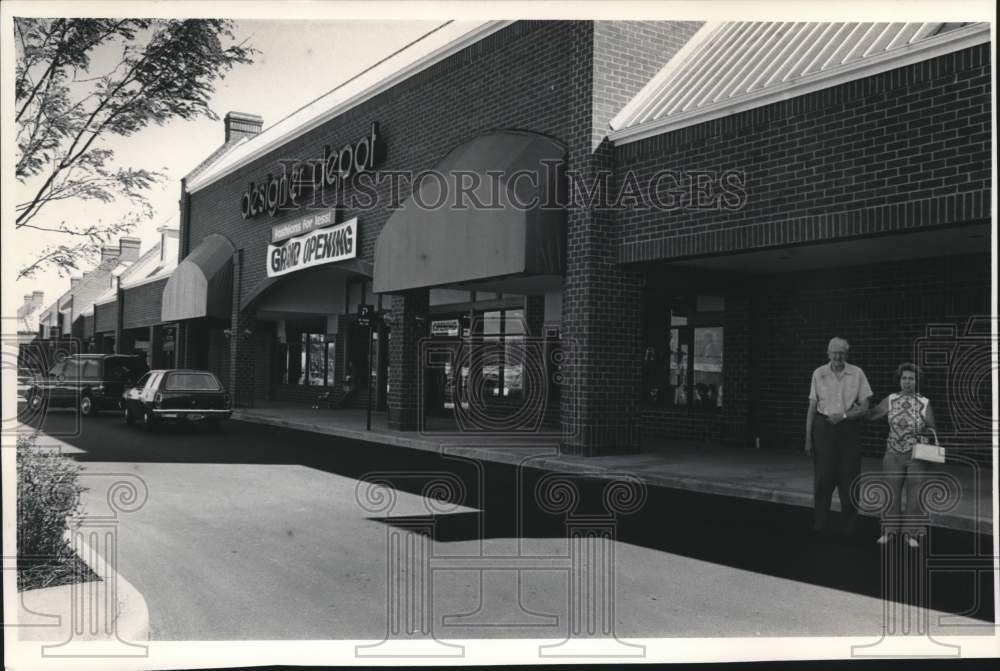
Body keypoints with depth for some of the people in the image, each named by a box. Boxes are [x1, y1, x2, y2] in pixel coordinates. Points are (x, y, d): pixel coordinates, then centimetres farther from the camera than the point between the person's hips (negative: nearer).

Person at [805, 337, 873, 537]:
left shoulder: (857, 374, -1)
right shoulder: (819, 374, 1)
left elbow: (864, 408, 0)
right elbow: (812, 408, 4)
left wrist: (843, 415, -16)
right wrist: (808, 438, 2)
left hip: (849, 428, 0)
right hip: (824, 427, 0)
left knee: (849, 478, 3)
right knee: (823, 477, 0)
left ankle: (849, 527, 15)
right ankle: (819, 525, 9)